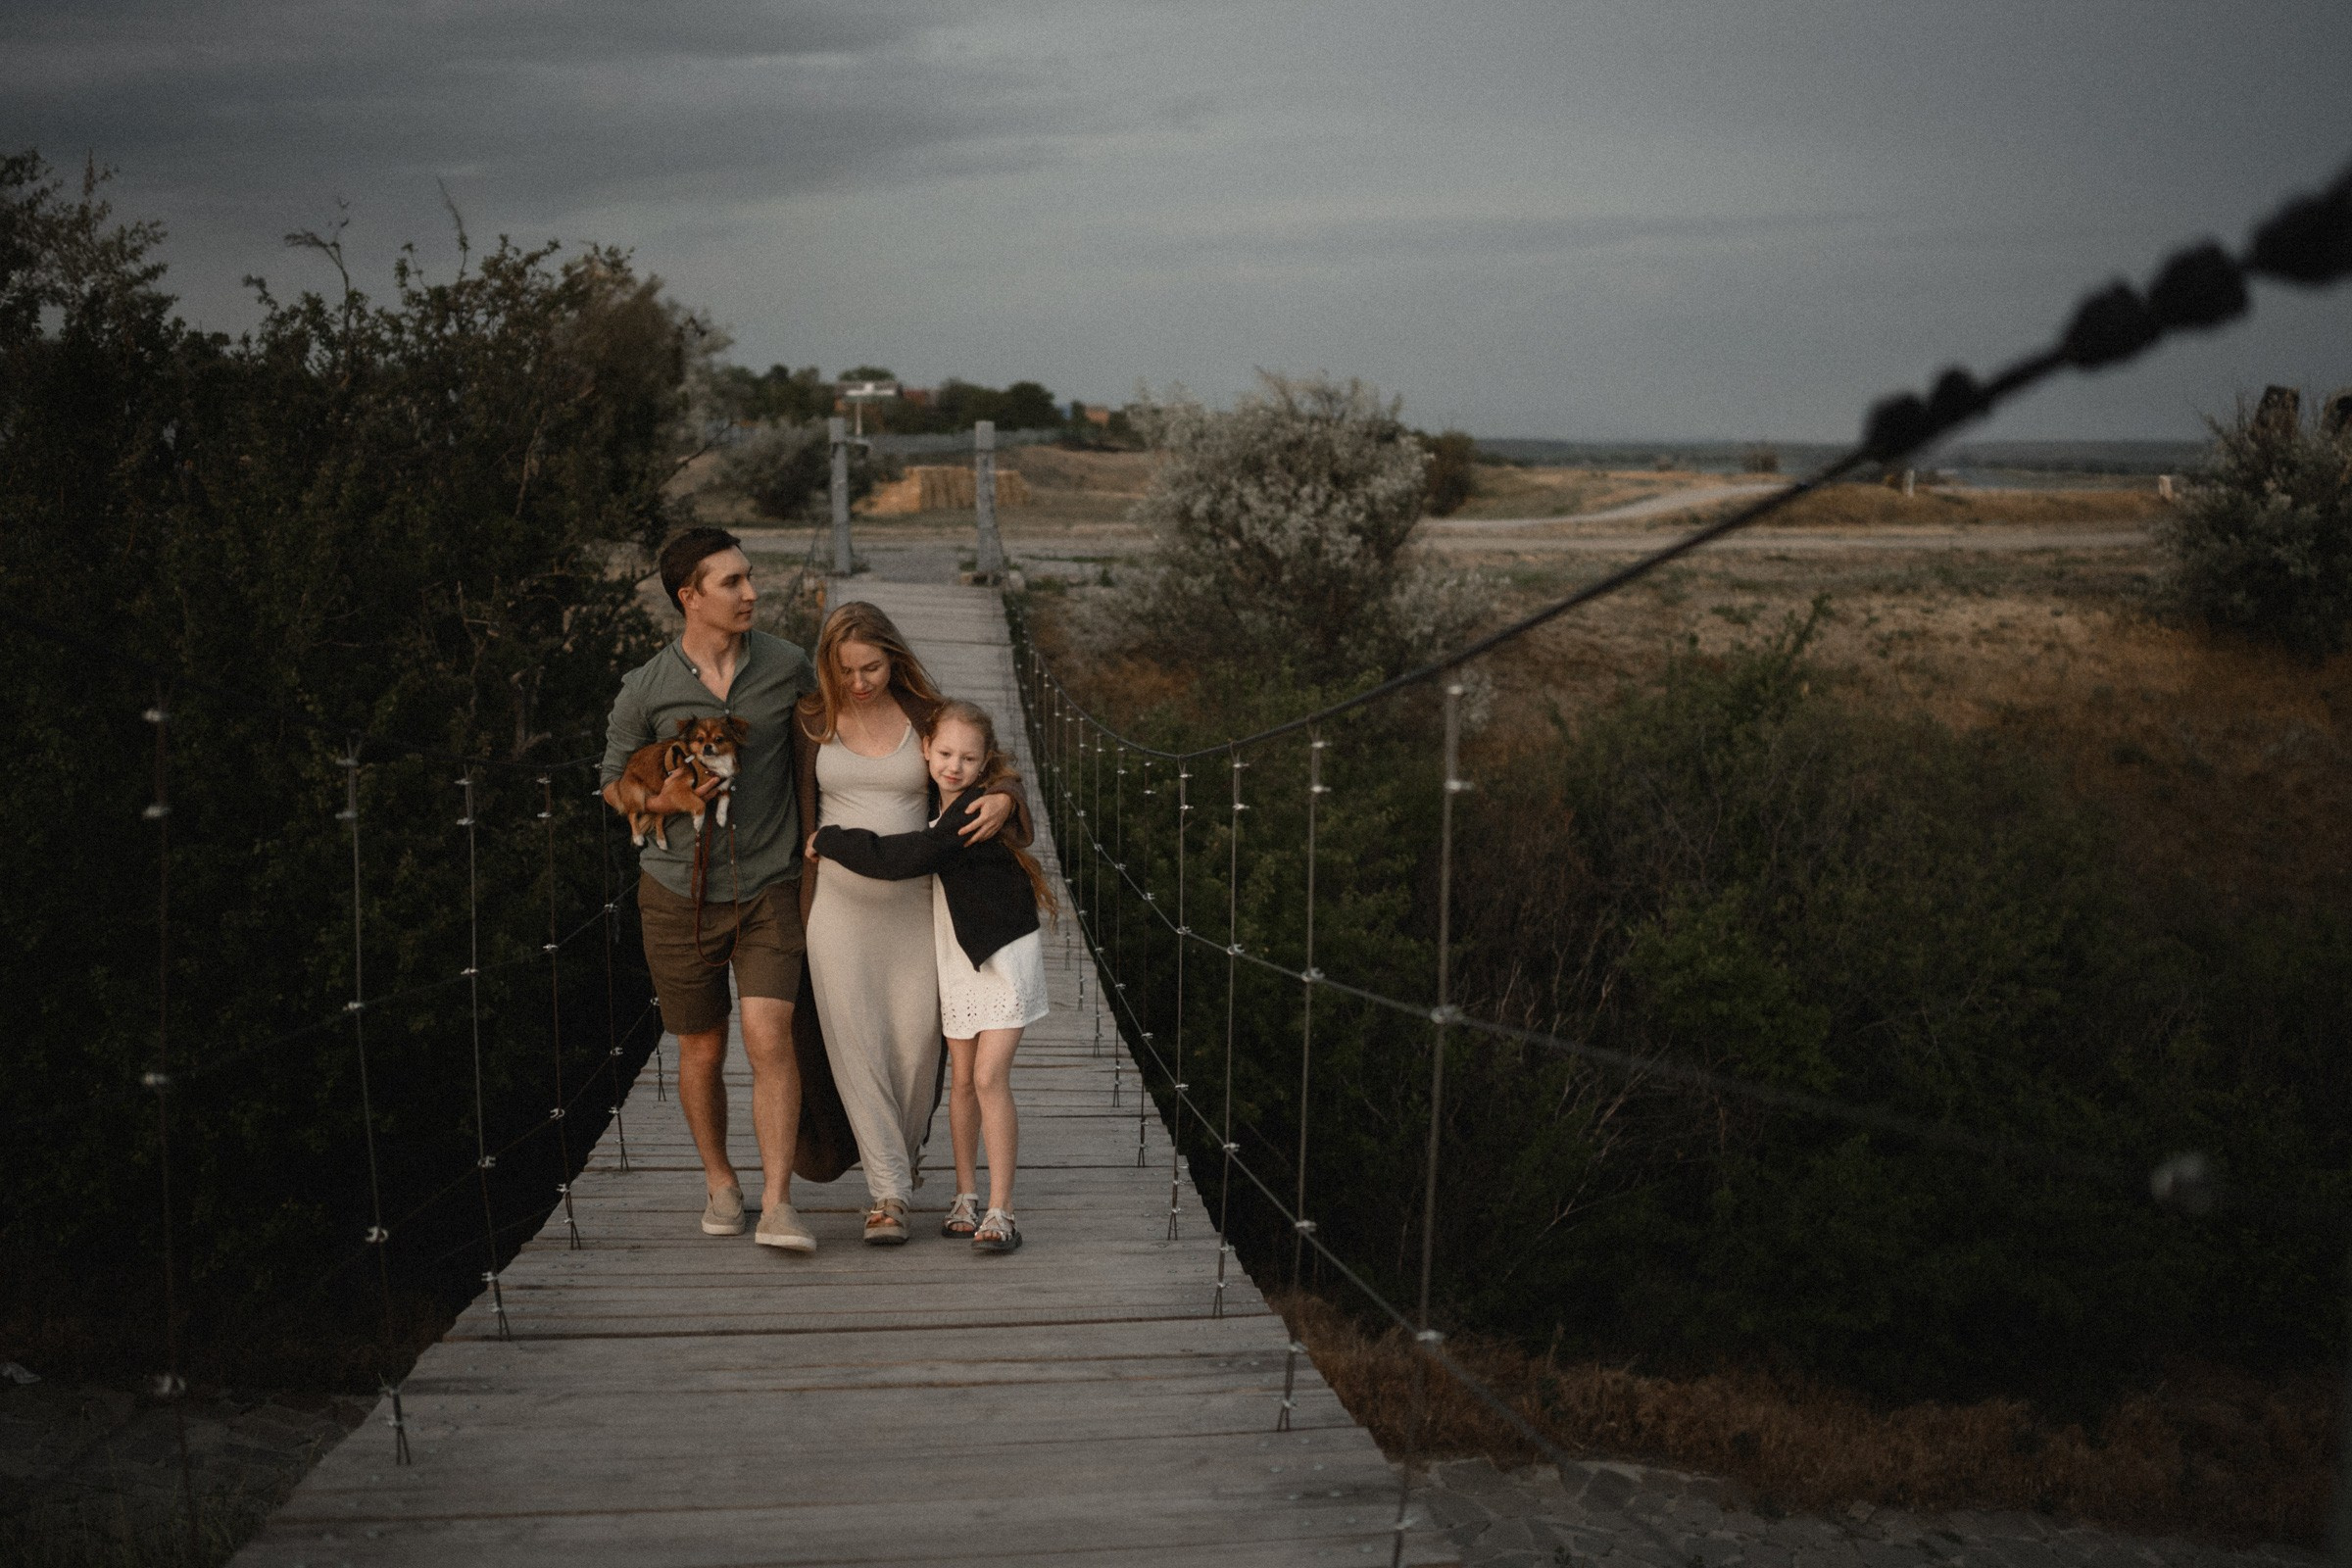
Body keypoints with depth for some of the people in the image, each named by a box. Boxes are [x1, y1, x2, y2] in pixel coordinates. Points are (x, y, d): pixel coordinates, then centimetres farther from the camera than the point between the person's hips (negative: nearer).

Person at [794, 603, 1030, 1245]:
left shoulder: (926, 717, 0)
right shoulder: (813, 720, 1)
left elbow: (999, 776, 3)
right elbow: (799, 813, 8)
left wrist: (1003, 800, -20)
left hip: (911, 899, 0)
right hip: (837, 899, 0)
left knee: (916, 1038, -3)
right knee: (856, 1041, -6)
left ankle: (901, 1152, 25)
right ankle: (890, 1192, -2)